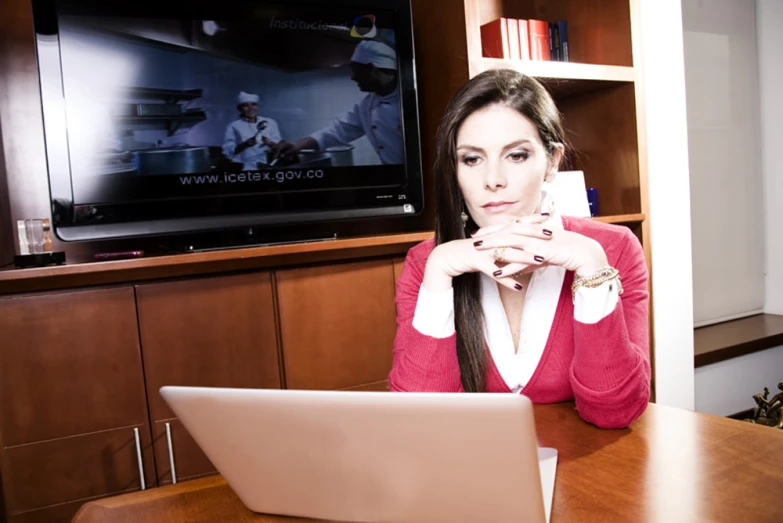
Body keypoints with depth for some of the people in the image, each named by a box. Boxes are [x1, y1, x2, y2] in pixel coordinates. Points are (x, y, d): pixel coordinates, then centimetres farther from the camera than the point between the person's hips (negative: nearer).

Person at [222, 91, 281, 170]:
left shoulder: (270, 123, 16)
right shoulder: (234, 126, 10)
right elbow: (227, 151, 1)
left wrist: (270, 143, -10)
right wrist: (245, 144, -15)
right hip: (246, 168, -2)